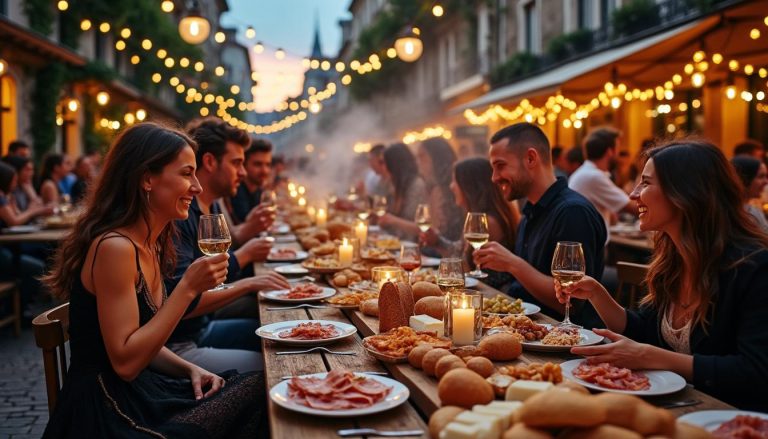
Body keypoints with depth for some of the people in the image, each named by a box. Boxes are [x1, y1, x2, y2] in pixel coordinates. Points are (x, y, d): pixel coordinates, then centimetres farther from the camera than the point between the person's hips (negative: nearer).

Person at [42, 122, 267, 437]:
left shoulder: (151, 246, 8)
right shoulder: (114, 247, -20)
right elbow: (125, 361, -21)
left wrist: (191, 369, -2)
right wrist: (188, 287, -22)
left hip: (142, 391, 8)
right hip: (110, 414, -8)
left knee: (263, 387, -6)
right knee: (262, 392, -15)